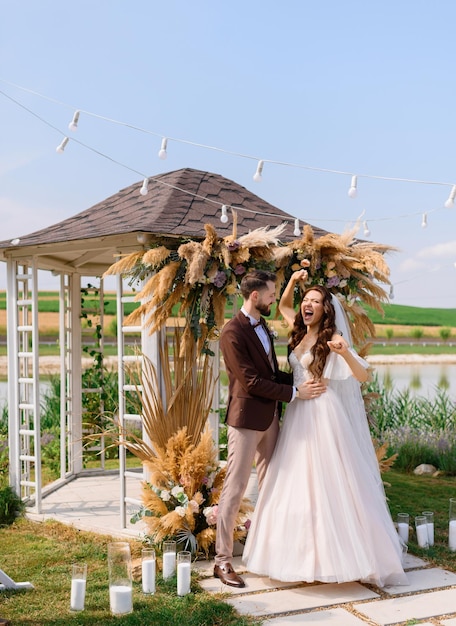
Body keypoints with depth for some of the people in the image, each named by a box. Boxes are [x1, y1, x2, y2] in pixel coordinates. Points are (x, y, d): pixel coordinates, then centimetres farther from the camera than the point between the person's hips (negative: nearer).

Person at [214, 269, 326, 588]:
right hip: (247, 418, -9)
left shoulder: (262, 326, 12)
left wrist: (300, 381, 2)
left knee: (269, 484, 15)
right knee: (235, 489, -2)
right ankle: (223, 560, 6)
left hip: (270, 416, 9)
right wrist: (295, 392, -17)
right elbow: (251, 381, -20)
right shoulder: (233, 332, -16)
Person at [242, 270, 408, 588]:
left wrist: (345, 353, -37)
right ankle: (306, 548, 20)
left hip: (326, 417, -7)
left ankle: (344, 552, 6)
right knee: (297, 485, 9)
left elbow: (363, 375, -18)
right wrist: (293, 282, 10)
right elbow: (283, 306, 28)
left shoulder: (332, 337, -10)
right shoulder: (301, 332, 9)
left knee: (331, 485, -5)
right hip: (299, 416, 7)